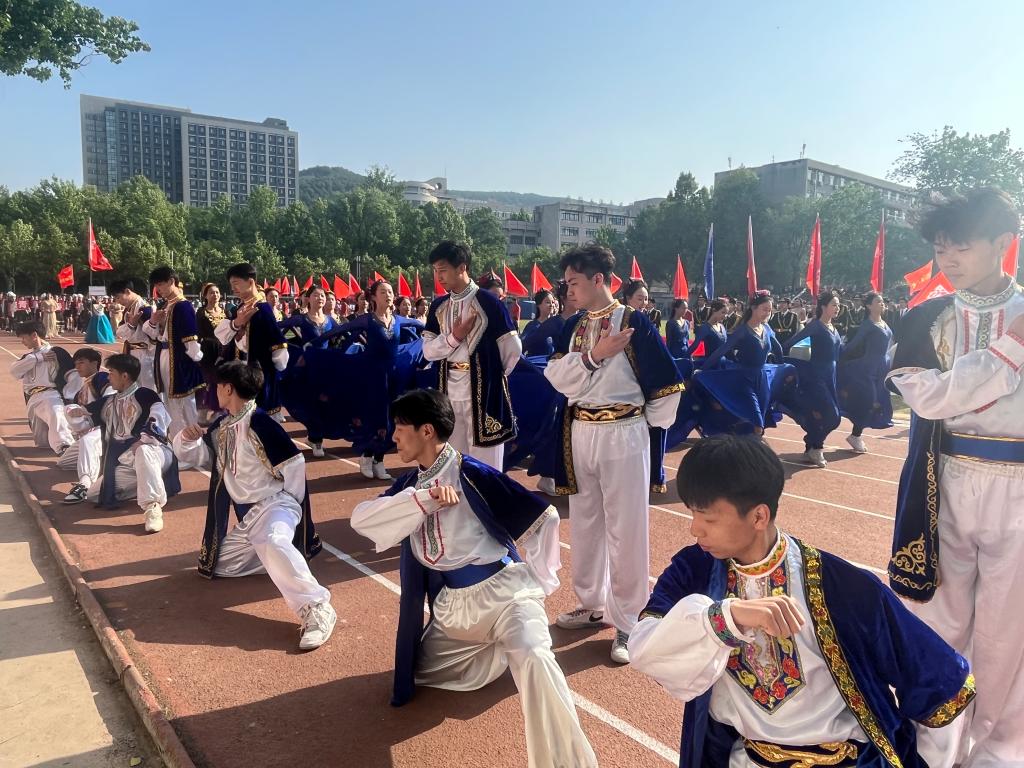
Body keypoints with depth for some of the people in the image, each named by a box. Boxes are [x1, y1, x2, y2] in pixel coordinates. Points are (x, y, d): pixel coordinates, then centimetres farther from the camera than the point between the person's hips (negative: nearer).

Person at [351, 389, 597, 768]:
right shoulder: (411, 483, 4)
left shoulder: (471, 474, -16)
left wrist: (534, 581, -1)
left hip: (503, 590, -8)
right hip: (452, 601, 8)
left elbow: (544, 517, -14)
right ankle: (502, 649, 30)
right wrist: (423, 498, -24)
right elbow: (361, 518, -11)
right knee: (419, 671, 20)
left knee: (531, 656, -34)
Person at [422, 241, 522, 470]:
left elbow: (513, 348, -7)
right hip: (448, 391, 6)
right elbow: (428, 350, 5)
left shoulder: (488, 301, -10)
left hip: (482, 390, -5)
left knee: (484, 463, 2)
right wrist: (453, 337, -12)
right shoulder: (438, 306, 9)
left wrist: (494, 374, 7)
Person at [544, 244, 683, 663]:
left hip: (623, 435, -6)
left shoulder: (635, 322, -9)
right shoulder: (573, 326, 8)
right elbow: (557, 376, -5)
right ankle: (591, 603, 34)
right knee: (584, 523, 16)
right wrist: (594, 354, -17)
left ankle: (626, 621, 14)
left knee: (625, 530, 1)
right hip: (580, 434, 6)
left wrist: (650, 424, 0)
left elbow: (666, 382, -7)